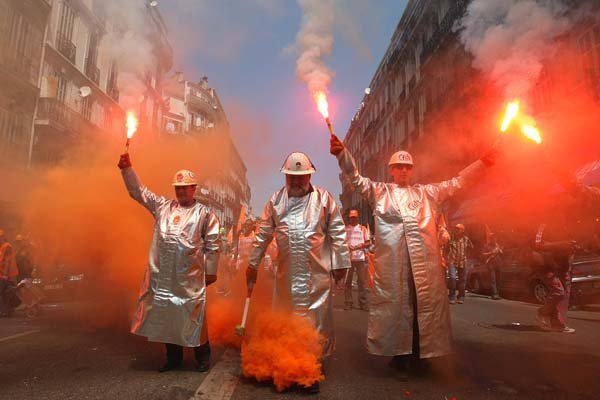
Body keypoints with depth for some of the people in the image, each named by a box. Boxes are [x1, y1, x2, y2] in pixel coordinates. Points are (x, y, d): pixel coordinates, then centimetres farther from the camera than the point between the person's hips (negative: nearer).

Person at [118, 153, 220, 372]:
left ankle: (203, 356, 21)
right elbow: (138, 191, 12)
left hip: (190, 276, -4)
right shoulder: (162, 206, 12)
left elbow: (212, 244, 0)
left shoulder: (204, 213, 1)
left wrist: (211, 271, -1)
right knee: (165, 314, 12)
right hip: (162, 274, 4)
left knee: (193, 315, 3)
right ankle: (173, 357, 29)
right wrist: (126, 167, 3)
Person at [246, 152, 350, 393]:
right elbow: (263, 235, 9)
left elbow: (337, 233, 1)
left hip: (317, 274, -2)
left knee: (316, 319, 5)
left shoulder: (324, 198, 0)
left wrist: (340, 263, 0)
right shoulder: (276, 200, 6)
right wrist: (253, 264, 10)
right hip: (287, 274, 2)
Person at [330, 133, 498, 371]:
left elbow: (457, 183, 20)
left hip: (424, 260, 3)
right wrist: (342, 153, -14)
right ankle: (398, 352, 19)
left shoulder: (426, 193, 21)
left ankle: (419, 355, 18)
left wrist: (484, 162, 11)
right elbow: (356, 178, 1)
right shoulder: (379, 192, 13)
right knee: (394, 305, 3)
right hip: (391, 260, -2)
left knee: (425, 305, 4)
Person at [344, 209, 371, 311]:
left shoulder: (363, 229, 11)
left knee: (362, 281, -1)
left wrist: (362, 246, -12)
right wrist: (347, 247, -11)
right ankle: (348, 303, 7)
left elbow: (368, 242, 8)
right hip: (348, 257, 0)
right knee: (347, 281, 0)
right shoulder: (345, 229, 11)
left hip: (361, 258, 0)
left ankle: (364, 304, 5)